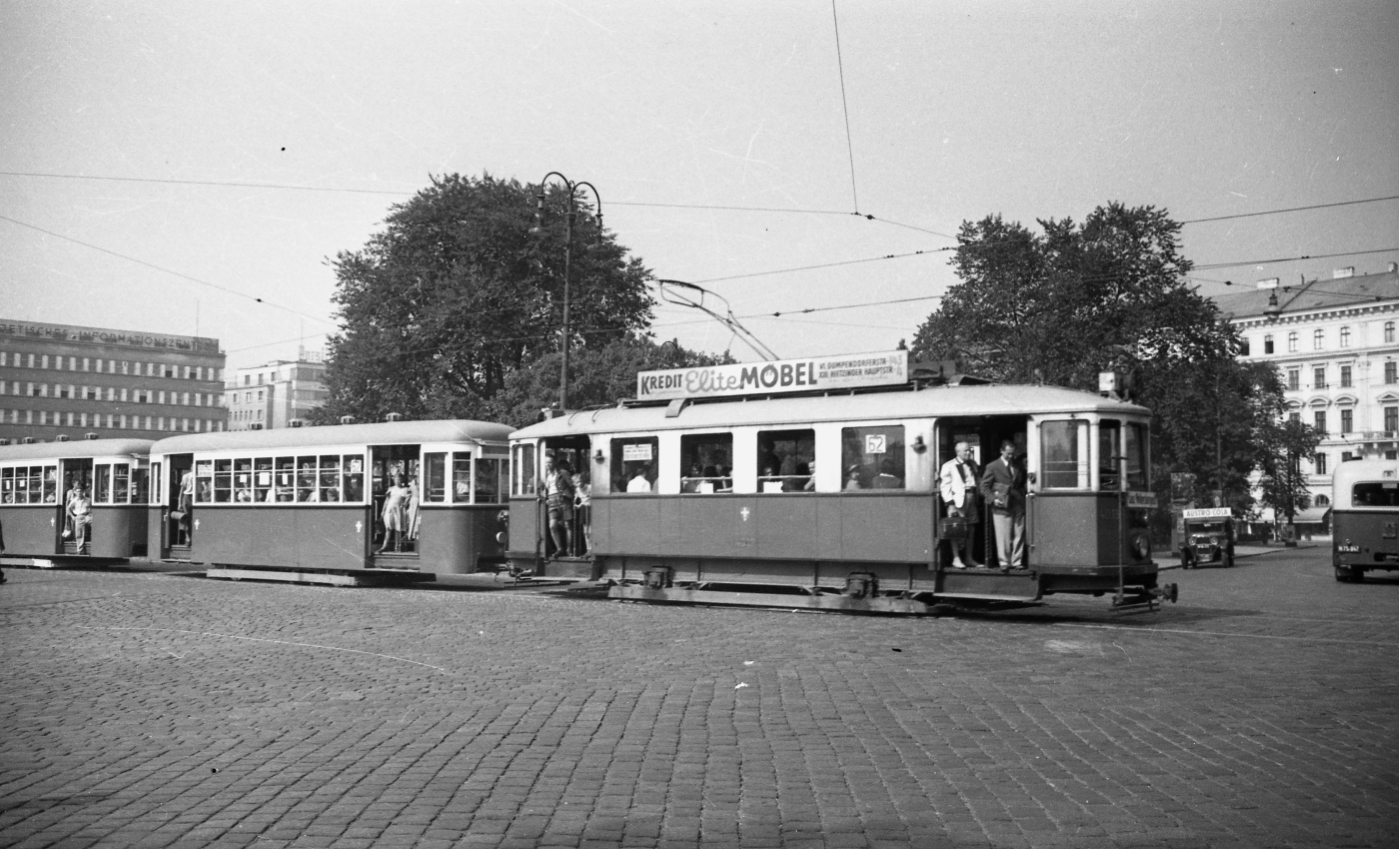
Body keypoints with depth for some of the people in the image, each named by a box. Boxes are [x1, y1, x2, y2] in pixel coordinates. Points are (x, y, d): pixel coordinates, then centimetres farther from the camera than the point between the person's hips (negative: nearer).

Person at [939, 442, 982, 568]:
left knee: (970, 530, 8)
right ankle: (956, 558, -4)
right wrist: (950, 504, -14)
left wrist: (977, 499, 8)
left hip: (971, 499, 6)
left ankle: (969, 558, 15)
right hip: (958, 500, -6)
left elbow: (977, 481, 18)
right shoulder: (948, 466, -2)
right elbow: (945, 486, -6)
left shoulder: (973, 464, 16)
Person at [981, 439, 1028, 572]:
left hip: (1018, 505, 4)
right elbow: (984, 486, 0)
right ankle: (1004, 562, 3)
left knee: (1019, 535, 3)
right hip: (1002, 506, -4)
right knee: (1003, 536, -4)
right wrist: (993, 499, -12)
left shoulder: (1019, 466, 13)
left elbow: (1023, 484, 23)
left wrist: (1023, 495, 5)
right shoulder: (993, 467, -1)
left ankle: (1017, 562, 11)